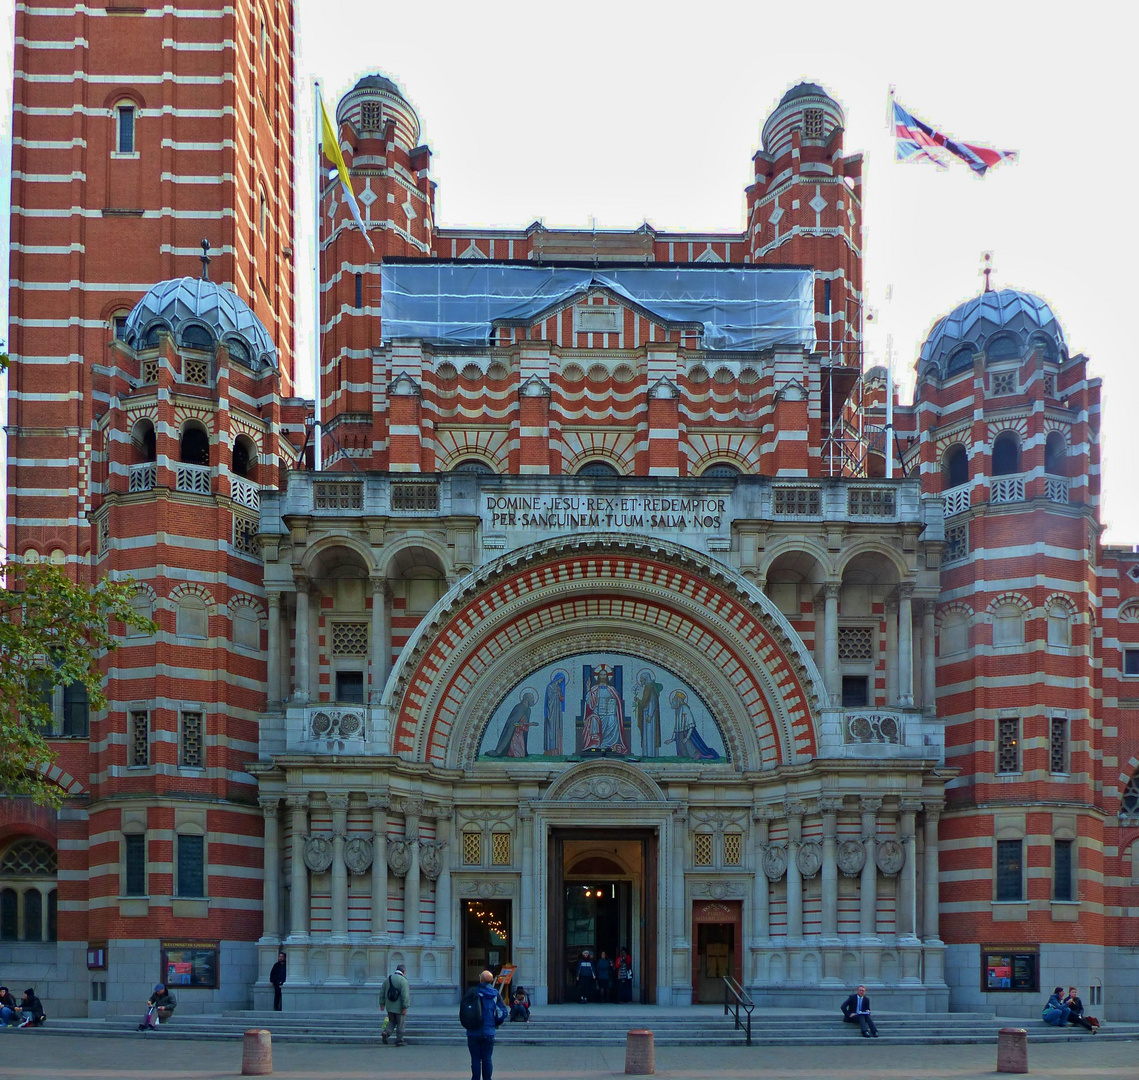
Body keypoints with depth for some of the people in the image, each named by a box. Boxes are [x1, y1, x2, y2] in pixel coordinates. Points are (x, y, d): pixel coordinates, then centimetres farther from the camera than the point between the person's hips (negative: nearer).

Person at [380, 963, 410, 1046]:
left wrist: (382, 1003, 18)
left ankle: (386, 1032, -5)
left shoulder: (388, 979, 8)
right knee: (400, 1024, 6)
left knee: (392, 1021, 19)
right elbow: (405, 995, -19)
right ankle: (399, 1041, 8)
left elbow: (382, 992, 12)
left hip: (389, 1007, 5)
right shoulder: (403, 980, -13)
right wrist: (405, 1007, -17)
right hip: (399, 1007, -5)